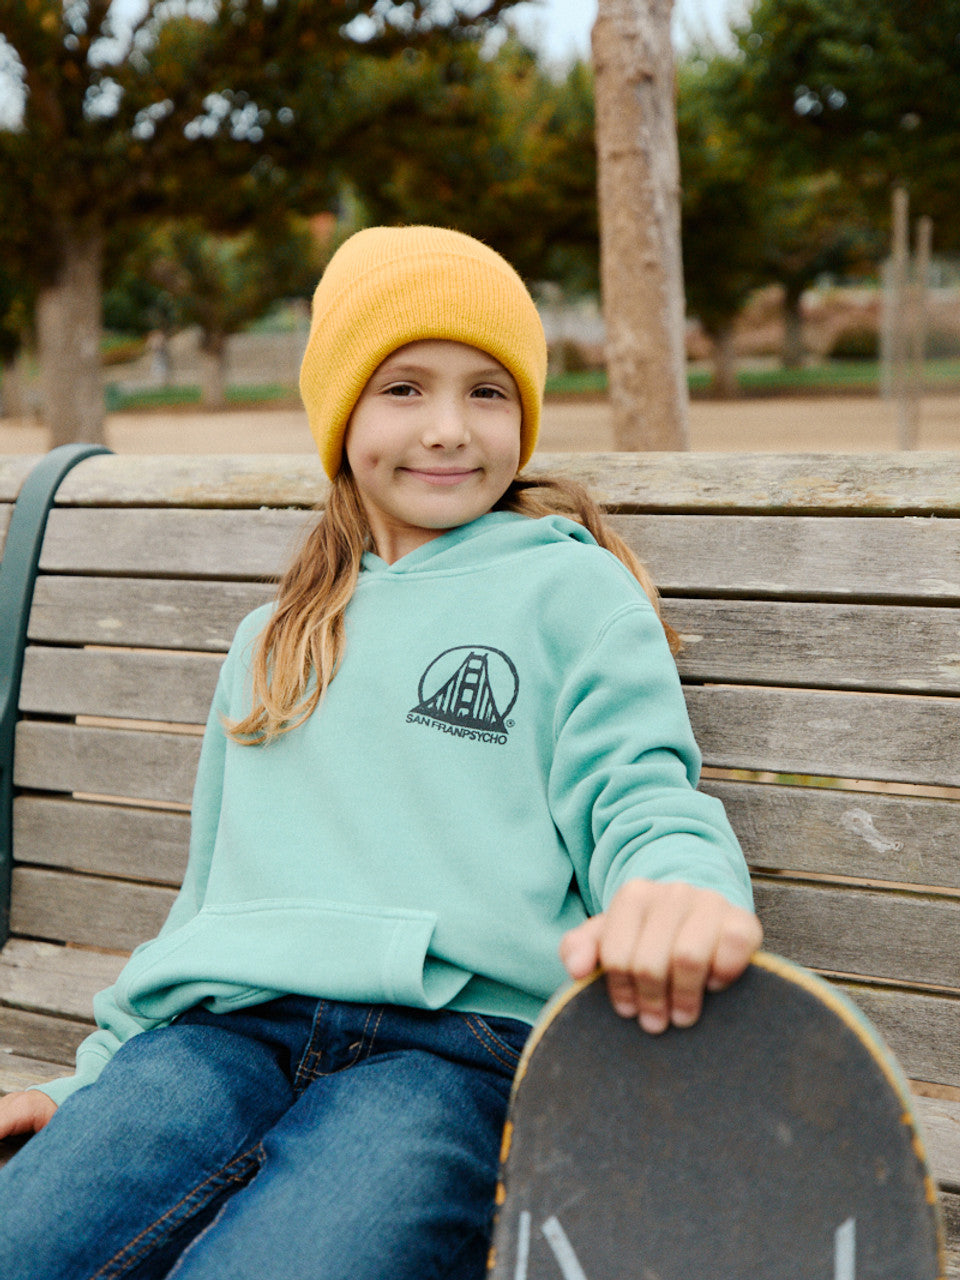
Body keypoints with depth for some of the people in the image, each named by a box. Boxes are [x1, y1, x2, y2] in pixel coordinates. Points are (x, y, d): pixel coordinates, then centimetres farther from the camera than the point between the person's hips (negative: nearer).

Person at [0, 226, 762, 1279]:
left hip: (459, 1039, -4)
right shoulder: (269, 641, 29)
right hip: (221, 1025, 4)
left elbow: (637, 797, 0)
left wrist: (682, 887, -25)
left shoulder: (573, 589, 13)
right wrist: (96, 1074, 22)